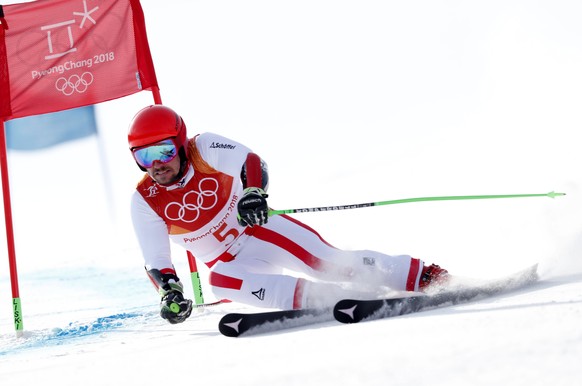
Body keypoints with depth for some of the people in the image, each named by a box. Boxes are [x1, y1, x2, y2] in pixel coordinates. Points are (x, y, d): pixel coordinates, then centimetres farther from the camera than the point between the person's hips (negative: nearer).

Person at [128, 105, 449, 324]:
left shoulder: (204, 149, -16)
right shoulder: (144, 200, -12)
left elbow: (252, 162, -21)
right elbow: (156, 263, -10)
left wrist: (253, 192, -42)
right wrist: (170, 293, -29)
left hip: (260, 229, -1)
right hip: (229, 261, 1)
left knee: (327, 262, -18)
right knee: (220, 282, -33)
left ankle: (422, 276, -11)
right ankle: (319, 298, -38)